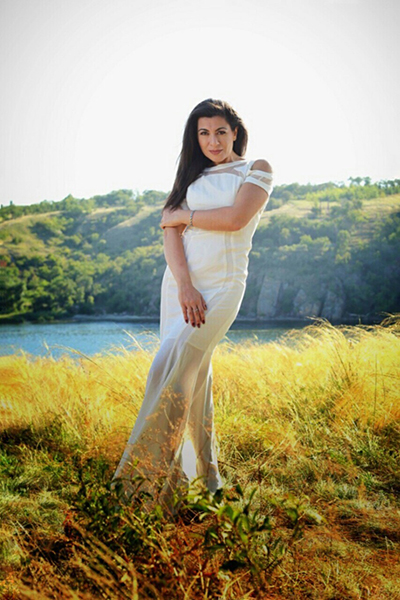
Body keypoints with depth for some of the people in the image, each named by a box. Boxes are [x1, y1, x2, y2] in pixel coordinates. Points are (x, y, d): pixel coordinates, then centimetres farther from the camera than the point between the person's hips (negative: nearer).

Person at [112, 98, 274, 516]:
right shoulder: (193, 175, 17)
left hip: (222, 284, -5)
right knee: (193, 375, 4)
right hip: (180, 282, 5)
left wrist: (183, 216, 0)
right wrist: (185, 285, -12)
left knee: (170, 369, -17)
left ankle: (149, 472, -11)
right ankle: (207, 474, 15)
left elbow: (234, 218, -12)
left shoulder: (257, 169, 6)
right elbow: (171, 231, 3)